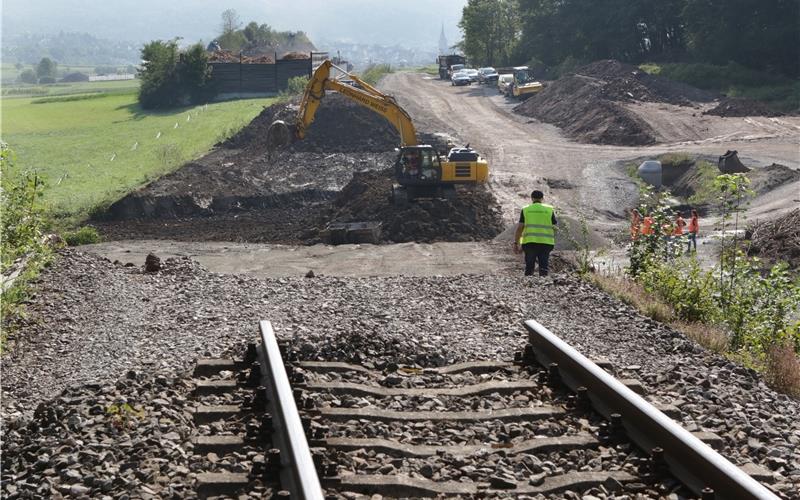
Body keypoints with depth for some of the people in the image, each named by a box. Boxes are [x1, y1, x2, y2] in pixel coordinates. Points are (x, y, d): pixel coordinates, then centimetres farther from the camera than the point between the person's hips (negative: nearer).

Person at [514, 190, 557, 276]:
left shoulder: (525, 210, 7)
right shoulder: (550, 210, 8)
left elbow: (519, 228, 1)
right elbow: (555, 227, 7)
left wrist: (516, 243, 4)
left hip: (529, 241, 0)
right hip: (545, 242, 0)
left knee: (529, 267, 9)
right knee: (544, 267, 0)